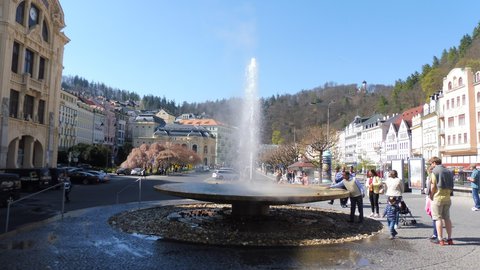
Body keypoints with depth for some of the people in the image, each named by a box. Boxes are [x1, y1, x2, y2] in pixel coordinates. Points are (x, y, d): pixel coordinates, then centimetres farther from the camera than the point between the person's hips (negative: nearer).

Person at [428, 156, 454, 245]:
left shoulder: (435, 171, -9)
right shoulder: (448, 171, 13)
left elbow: (433, 186, -12)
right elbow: (451, 187, 13)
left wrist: (431, 195, 0)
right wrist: (447, 194, 16)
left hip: (438, 198, -7)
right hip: (447, 198, 7)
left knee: (438, 219, -1)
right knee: (447, 218, 14)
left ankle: (440, 239, 1)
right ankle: (449, 239, 17)